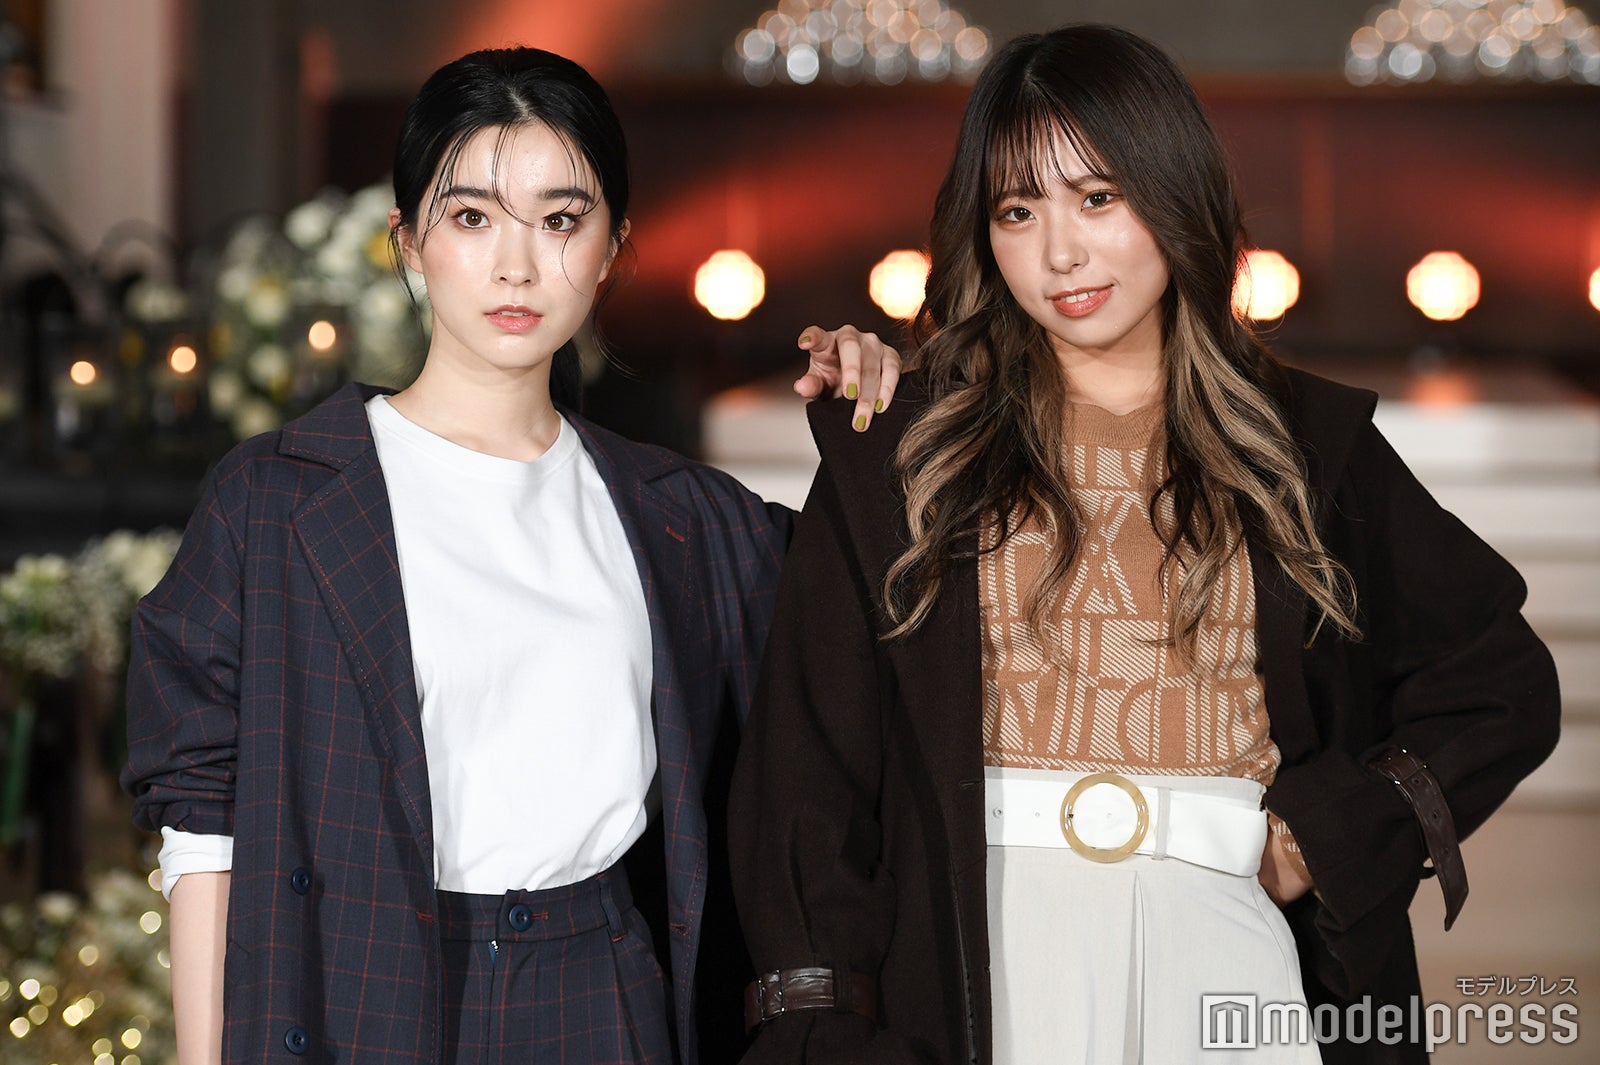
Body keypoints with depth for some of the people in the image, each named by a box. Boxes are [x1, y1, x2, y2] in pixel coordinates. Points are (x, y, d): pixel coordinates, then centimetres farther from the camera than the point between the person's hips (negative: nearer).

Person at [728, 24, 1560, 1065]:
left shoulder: (1306, 442, 8)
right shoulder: (904, 454, 5)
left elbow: (1503, 683, 13)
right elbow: (812, 757, 1)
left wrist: (1335, 827, 0)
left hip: (1227, 940, 1)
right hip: (980, 969, -1)